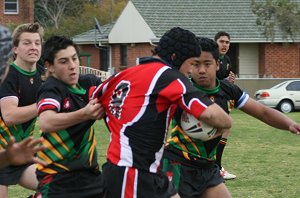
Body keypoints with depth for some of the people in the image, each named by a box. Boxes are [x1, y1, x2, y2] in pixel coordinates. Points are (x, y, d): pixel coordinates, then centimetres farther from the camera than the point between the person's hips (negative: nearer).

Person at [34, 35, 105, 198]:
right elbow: (45, 122, -33)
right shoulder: (51, 89, -15)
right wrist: (84, 114, -46)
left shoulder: (88, 82, 4)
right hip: (58, 177, -6)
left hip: (90, 172, 6)